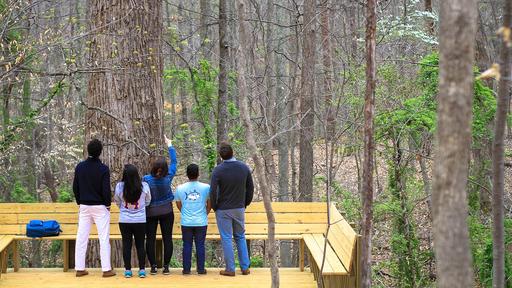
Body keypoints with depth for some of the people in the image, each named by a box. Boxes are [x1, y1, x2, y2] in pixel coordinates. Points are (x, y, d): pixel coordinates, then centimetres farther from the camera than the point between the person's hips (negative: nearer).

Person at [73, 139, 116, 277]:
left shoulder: (80, 167, 1)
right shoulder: (103, 169, -12)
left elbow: (75, 187, 6)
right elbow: (106, 190, -14)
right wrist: (108, 204, 2)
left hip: (84, 207, 4)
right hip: (100, 207, -4)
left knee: (81, 237, 7)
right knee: (104, 238, 0)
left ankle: (79, 268, 9)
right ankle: (106, 269, -1)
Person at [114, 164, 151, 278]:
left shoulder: (119, 186, -12)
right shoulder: (144, 186, -11)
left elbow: (117, 202, 5)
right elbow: (148, 201, 6)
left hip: (124, 221, 0)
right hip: (140, 220, 0)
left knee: (126, 245, 8)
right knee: (140, 245, 9)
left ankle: (128, 270, 11)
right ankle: (142, 270, 11)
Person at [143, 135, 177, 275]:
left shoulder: (146, 179, -16)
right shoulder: (168, 178, -11)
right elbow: (174, 162, 1)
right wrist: (170, 145, 11)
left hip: (150, 212, -1)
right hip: (166, 211, 1)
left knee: (150, 239, 5)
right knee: (167, 238, 5)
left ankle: (153, 266, 1)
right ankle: (166, 266, 3)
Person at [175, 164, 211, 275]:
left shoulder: (180, 188, -3)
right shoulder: (206, 187, -6)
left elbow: (178, 205, 9)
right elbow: (209, 204, 3)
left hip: (186, 222, 1)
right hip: (201, 222, -1)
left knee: (187, 245, 8)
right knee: (200, 245, 7)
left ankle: (186, 269, 10)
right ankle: (201, 269, 10)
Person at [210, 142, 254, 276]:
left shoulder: (218, 170, -15)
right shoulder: (244, 167, -3)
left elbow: (213, 192, -15)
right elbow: (250, 188, 3)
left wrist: (214, 207, 0)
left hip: (223, 210, -3)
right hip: (239, 208, 4)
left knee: (226, 238, 4)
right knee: (240, 237, 15)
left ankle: (230, 269, 7)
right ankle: (245, 267, 14)